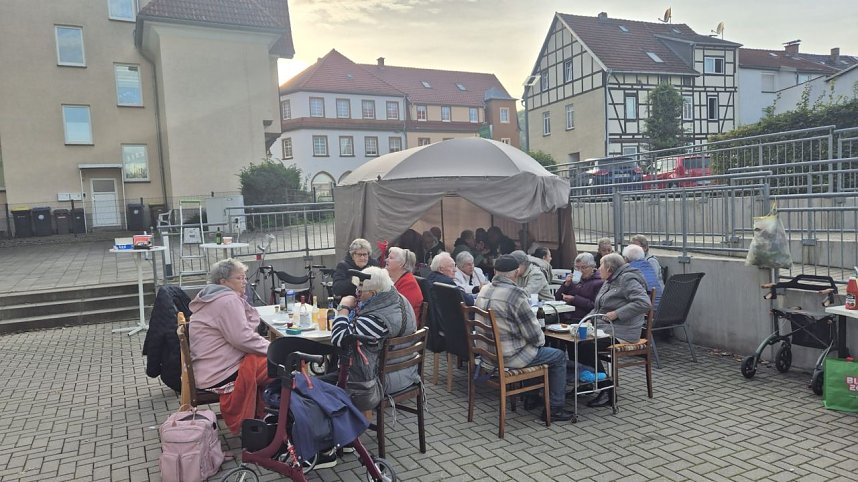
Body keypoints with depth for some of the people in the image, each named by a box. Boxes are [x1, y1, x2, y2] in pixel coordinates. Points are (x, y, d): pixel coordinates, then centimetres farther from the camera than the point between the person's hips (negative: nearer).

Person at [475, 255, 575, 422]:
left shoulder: (483, 291, 4)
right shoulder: (515, 293, -22)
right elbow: (532, 332, -18)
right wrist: (541, 340, 5)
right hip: (509, 356, -8)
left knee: (538, 349, 32)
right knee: (559, 356, 10)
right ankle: (555, 409, 16)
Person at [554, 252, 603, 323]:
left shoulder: (599, 282, 0)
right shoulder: (575, 279, 19)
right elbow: (557, 298, 18)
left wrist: (574, 299, -13)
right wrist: (566, 284, 3)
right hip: (566, 318, 6)